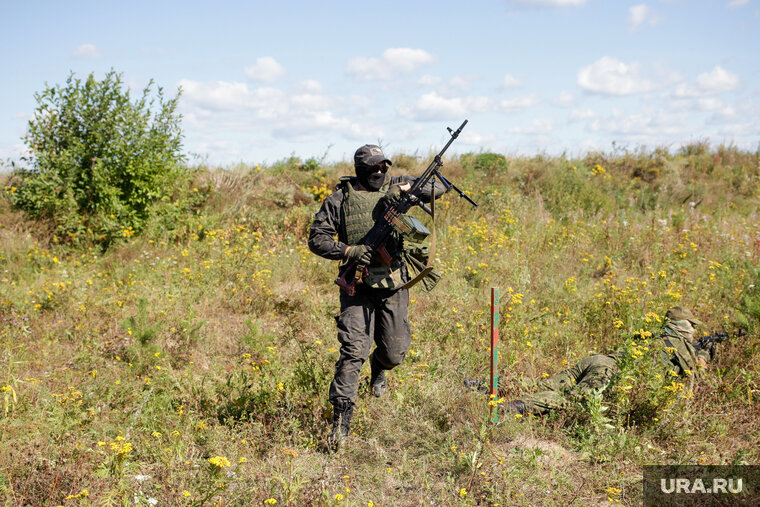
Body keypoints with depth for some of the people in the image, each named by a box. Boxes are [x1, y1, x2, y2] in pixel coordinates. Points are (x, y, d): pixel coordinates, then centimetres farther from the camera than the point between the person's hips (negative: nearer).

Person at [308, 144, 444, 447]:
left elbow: (438, 188, 0)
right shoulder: (341, 197, -3)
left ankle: (378, 367, 48)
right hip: (357, 285, -3)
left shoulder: (394, 186, 4)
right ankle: (341, 422, -6)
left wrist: (405, 189, -17)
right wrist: (348, 251, -18)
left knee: (394, 354, 10)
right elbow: (317, 239, -3)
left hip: (392, 284, 3)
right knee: (353, 352, -12)